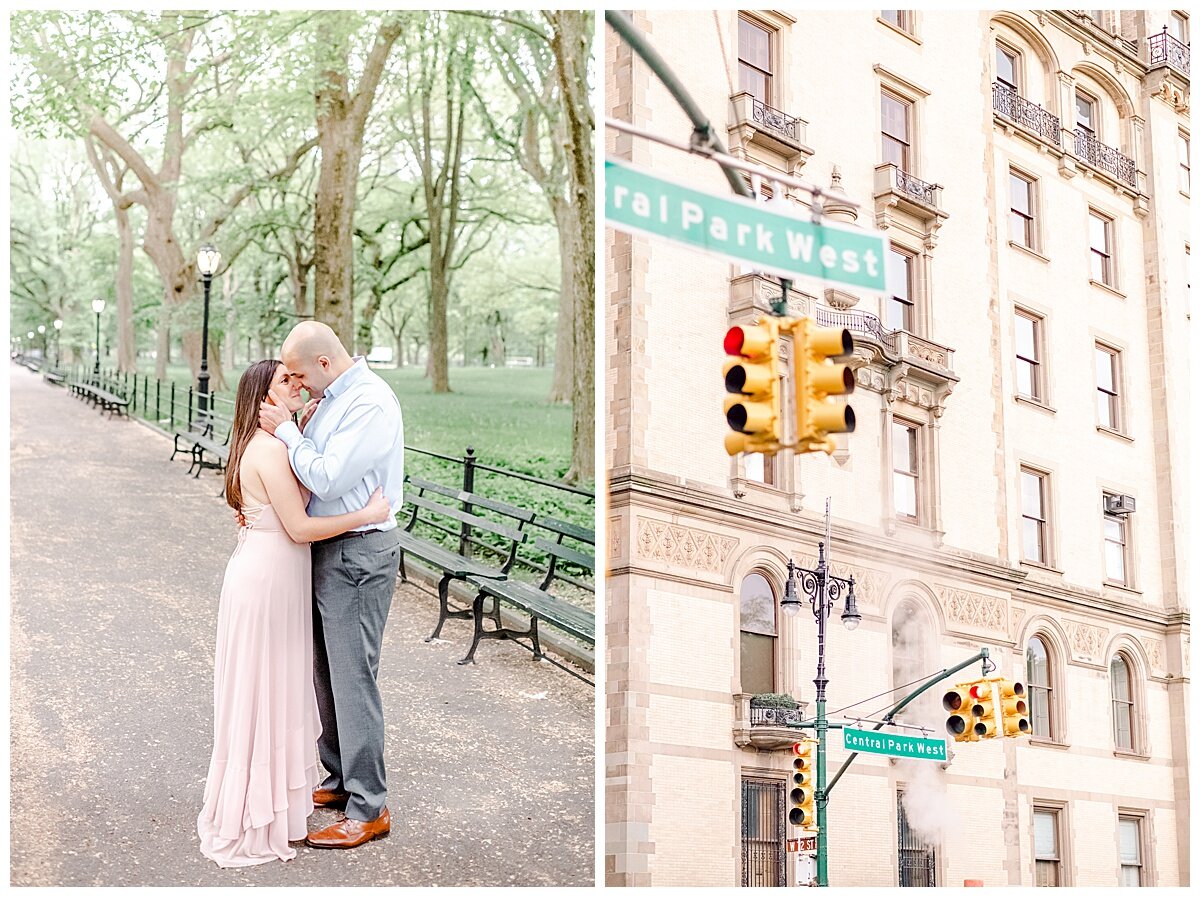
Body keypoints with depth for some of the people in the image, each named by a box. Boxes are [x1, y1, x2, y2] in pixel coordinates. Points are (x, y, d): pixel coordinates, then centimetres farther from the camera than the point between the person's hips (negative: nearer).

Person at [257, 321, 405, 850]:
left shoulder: (371, 404, -20)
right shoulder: (332, 396, 10)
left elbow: (327, 479, -24)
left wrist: (287, 431, -14)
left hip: (358, 554, -10)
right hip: (327, 552, 10)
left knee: (354, 678, -5)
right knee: (326, 672, 18)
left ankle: (369, 809, 4)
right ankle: (341, 779, 33)